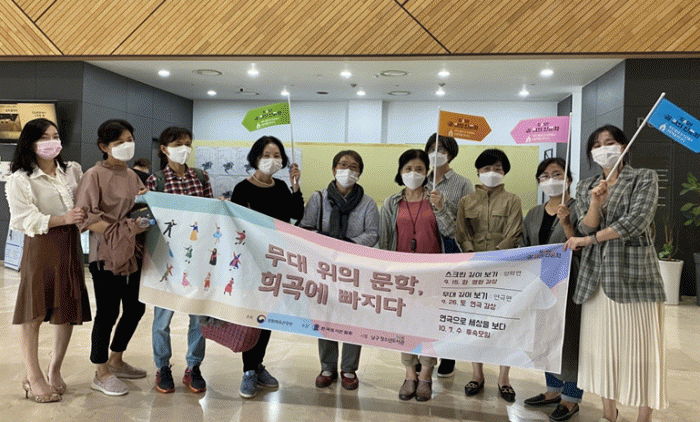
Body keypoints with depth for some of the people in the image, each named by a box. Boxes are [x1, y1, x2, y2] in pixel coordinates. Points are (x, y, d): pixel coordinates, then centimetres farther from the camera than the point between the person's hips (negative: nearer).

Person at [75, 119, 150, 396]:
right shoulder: (95, 175, -8)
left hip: (132, 252, 7)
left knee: (135, 308, 14)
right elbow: (88, 218, -16)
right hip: (106, 254, -7)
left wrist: (144, 222, 2)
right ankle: (101, 374, 18)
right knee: (108, 313, 1)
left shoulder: (132, 176, 13)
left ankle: (116, 360, 34)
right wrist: (123, 229, -23)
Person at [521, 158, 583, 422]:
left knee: (569, 334, 0)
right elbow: (523, 249, 17)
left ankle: (571, 397, 14)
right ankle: (554, 390, 29)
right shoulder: (534, 214, 13)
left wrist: (566, 224, -24)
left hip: (568, 282, -6)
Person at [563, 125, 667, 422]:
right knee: (602, 345, 7)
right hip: (597, 277, 4)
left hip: (634, 275, -3)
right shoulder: (585, 187, 14)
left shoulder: (644, 178, 2)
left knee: (641, 347, -2)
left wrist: (587, 240, -6)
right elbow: (586, 227, 2)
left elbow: (636, 222, -11)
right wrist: (595, 203, -18)